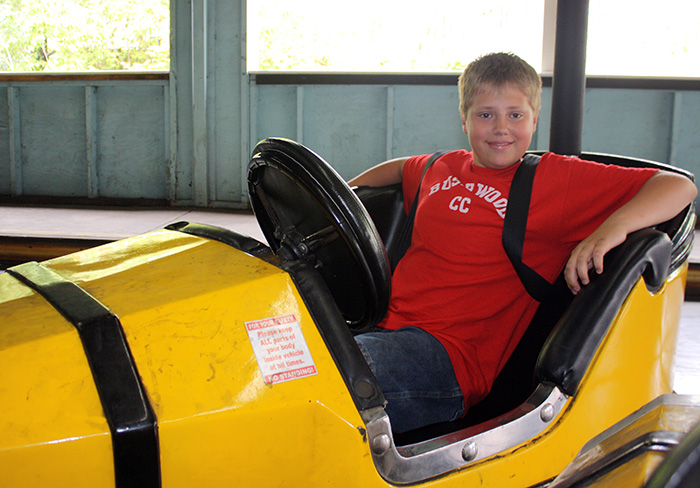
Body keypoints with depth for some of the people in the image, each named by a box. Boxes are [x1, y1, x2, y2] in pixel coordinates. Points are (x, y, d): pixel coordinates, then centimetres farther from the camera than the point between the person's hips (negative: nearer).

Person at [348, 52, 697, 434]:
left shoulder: (557, 177, 2)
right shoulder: (445, 167, 18)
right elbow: (399, 168, 44)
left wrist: (615, 226, -22)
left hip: (449, 357, -6)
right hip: (387, 324, 7)